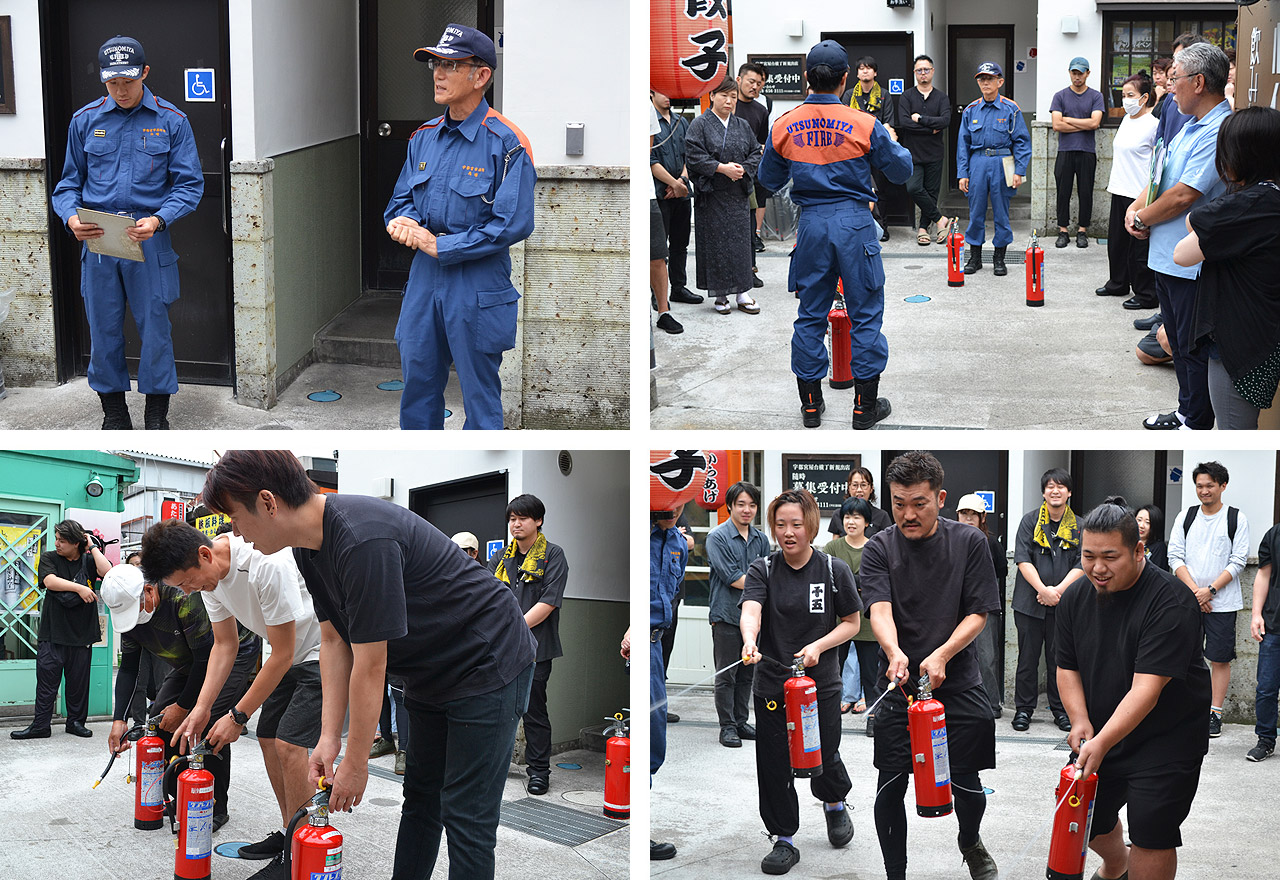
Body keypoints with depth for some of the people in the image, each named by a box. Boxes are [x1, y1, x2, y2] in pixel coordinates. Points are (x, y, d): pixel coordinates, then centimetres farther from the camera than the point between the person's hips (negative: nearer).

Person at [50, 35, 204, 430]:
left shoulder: (171, 121, 0)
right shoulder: (85, 121, 7)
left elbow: (189, 184, -1)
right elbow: (69, 181, 13)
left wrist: (159, 219, -18)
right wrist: (71, 216, -9)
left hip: (148, 239, -2)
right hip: (97, 238, 2)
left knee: (154, 325, 1)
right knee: (103, 327, 7)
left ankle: (157, 418, 15)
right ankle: (114, 413, 22)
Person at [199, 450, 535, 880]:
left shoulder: (362, 539, -32)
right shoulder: (309, 545, -2)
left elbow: (370, 667, -26)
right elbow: (334, 640, 6)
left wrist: (355, 765, -17)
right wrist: (329, 736, 0)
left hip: (488, 664, -9)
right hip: (429, 672, 10)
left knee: (465, 813, -7)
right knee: (419, 795, 15)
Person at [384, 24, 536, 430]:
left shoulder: (506, 143, -13)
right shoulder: (424, 137, 9)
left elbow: (512, 224, -18)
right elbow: (401, 199, 16)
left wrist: (440, 245, -16)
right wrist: (403, 221, -10)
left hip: (478, 288, -6)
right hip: (424, 277, 6)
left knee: (480, 398, 4)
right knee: (417, 384, 15)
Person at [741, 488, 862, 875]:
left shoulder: (834, 570, -3)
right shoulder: (763, 570, -4)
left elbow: (852, 622, 4)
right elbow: (751, 609, -21)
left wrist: (818, 646, -13)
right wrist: (749, 640, -43)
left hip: (821, 684, 0)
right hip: (771, 685, 0)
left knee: (823, 757, 7)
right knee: (774, 764, 1)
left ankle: (835, 803, 41)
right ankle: (784, 840, 17)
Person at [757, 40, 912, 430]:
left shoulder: (785, 126, -2)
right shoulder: (864, 125, -10)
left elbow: (769, 180, 11)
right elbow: (901, 171, 1)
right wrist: (893, 142, 20)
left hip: (811, 223, 3)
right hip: (854, 223, -3)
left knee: (810, 314, 13)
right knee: (865, 314, 7)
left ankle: (811, 403, 18)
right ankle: (865, 405, 12)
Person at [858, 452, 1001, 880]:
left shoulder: (969, 542, 1)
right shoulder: (879, 549, -1)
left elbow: (978, 614, -3)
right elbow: (879, 610, -14)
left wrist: (942, 655, -19)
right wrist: (895, 653, -35)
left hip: (959, 684, 0)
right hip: (898, 685, 0)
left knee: (967, 785, 6)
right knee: (890, 788, -2)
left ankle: (970, 843, 38)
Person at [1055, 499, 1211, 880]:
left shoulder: (1170, 603, -24)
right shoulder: (1075, 598, -3)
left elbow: (1147, 689, -30)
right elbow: (1067, 668, 6)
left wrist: (1102, 742, -37)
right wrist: (1080, 721, -12)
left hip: (1166, 739, -6)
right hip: (1099, 735, 6)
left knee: (1151, 834, -13)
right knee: (1087, 820, 16)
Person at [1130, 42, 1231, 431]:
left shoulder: (1219, 132, -21)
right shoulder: (1193, 125, 11)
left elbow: (1184, 195, -24)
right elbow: (1161, 176, 17)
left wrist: (1143, 218, -10)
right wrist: (1136, 207, 0)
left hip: (1193, 263, -10)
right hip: (1167, 256, 10)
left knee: (1194, 348, 1)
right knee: (1178, 340, 20)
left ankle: (1196, 425, 12)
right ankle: (1185, 411, 33)